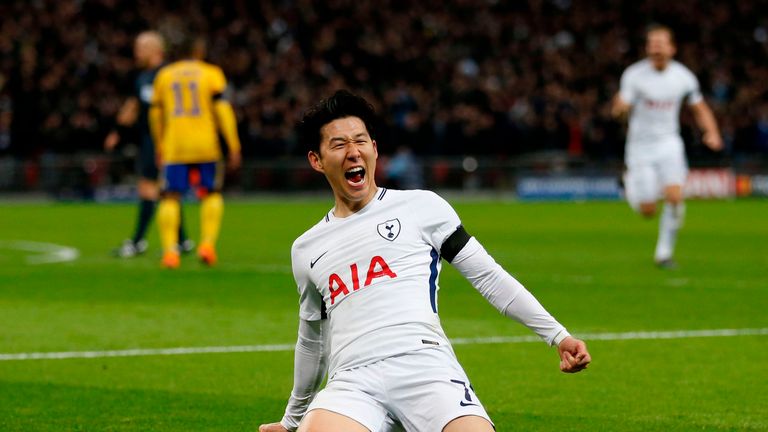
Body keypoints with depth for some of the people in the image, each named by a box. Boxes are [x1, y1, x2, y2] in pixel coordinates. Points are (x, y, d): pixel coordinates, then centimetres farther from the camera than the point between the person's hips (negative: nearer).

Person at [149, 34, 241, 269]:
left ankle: (169, 250, -12)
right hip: (205, 145, -1)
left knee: (171, 197, 1)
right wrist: (234, 145, -3)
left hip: (174, 146, 1)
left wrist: (159, 147, 29)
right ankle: (207, 243, 0)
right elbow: (223, 109, -4)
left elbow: (156, 115, 18)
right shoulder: (211, 73, 4)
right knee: (211, 194, 14)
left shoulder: (164, 76, 12)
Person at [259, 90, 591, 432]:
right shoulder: (305, 250, 23)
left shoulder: (421, 207, 13)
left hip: (425, 365, -1)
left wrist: (557, 335, 7)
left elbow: (488, 276, 14)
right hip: (351, 383, 1)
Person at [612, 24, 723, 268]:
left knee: (674, 196, -21)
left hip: (669, 144, 2)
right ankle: (631, 186, 35)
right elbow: (619, 110, -17)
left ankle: (664, 251, -4)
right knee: (648, 211, -1)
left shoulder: (683, 77, -4)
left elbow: (700, 109, 10)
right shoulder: (634, 75, -12)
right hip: (641, 147, -2)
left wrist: (711, 133, -7)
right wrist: (621, 106, -41)